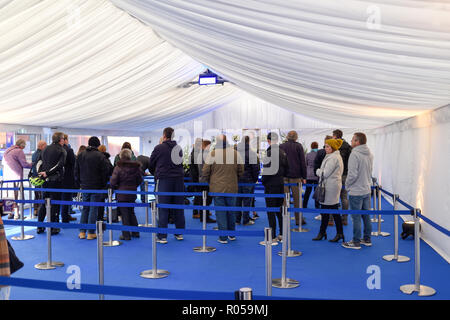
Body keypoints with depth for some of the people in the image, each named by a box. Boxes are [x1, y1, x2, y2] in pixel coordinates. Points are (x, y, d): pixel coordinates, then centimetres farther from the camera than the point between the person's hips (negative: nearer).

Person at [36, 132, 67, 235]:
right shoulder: (62, 150, -6)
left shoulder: (46, 149, 11)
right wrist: (47, 173, -14)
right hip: (55, 180, -6)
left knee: (43, 203, 13)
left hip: (45, 180, 6)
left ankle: (40, 227, 16)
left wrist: (43, 173, 11)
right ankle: (52, 228, 3)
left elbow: (42, 163, 11)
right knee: (54, 203, 1)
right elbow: (60, 165, -16)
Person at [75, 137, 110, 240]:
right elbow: (105, 173, -8)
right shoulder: (101, 156, -10)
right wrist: (103, 185, 3)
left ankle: (82, 232, 12)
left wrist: (80, 183, 18)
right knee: (93, 209, 1)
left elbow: (76, 171, 11)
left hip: (84, 186, 5)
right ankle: (91, 233, 3)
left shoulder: (80, 155, 7)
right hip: (96, 187, -4)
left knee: (85, 208, 14)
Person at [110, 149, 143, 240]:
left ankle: (126, 235, 5)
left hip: (122, 194, -4)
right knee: (131, 212, 18)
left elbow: (112, 182, -14)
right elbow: (139, 180, 7)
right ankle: (135, 232, 23)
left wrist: (117, 187, 6)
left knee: (124, 214, 3)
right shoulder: (136, 167, 0)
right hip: (132, 193, 4)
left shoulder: (118, 168, -13)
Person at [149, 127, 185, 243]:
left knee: (163, 209, 0)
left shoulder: (159, 148, -2)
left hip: (164, 179, -4)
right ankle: (180, 233, 21)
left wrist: (154, 173, 29)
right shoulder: (179, 148, 10)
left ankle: (162, 236, 0)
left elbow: (151, 163, 10)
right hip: (179, 178, 4)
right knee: (178, 207, 12)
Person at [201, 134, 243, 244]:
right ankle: (232, 235, 28)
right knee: (231, 211, 16)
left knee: (220, 212, 4)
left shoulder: (212, 154, -9)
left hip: (217, 188, -3)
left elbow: (205, 172, -4)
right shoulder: (235, 153, 0)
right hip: (232, 188, 3)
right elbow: (241, 171, 9)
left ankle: (223, 237, 7)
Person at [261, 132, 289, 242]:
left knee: (271, 211, -1)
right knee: (279, 209, 16)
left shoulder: (270, 152, -17)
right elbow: (287, 168, 13)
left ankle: (273, 237, 1)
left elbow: (268, 169, -19)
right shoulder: (283, 152, 7)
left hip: (271, 185, -7)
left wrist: (263, 181, -5)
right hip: (280, 184, 8)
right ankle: (282, 234, 22)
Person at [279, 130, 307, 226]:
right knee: (297, 199, 4)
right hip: (295, 176, -2)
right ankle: (298, 219, 8)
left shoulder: (281, 146, 7)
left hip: (283, 176, 2)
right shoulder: (298, 146, 1)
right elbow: (303, 162, 0)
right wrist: (304, 177, 5)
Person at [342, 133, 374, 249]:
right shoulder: (369, 154, 8)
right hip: (367, 190, 8)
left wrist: (347, 185, -8)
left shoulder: (354, 154, -19)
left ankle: (356, 242, 6)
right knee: (366, 215, 15)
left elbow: (353, 174, -22)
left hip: (356, 191, -8)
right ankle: (367, 239, 25)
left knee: (356, 217, -1)